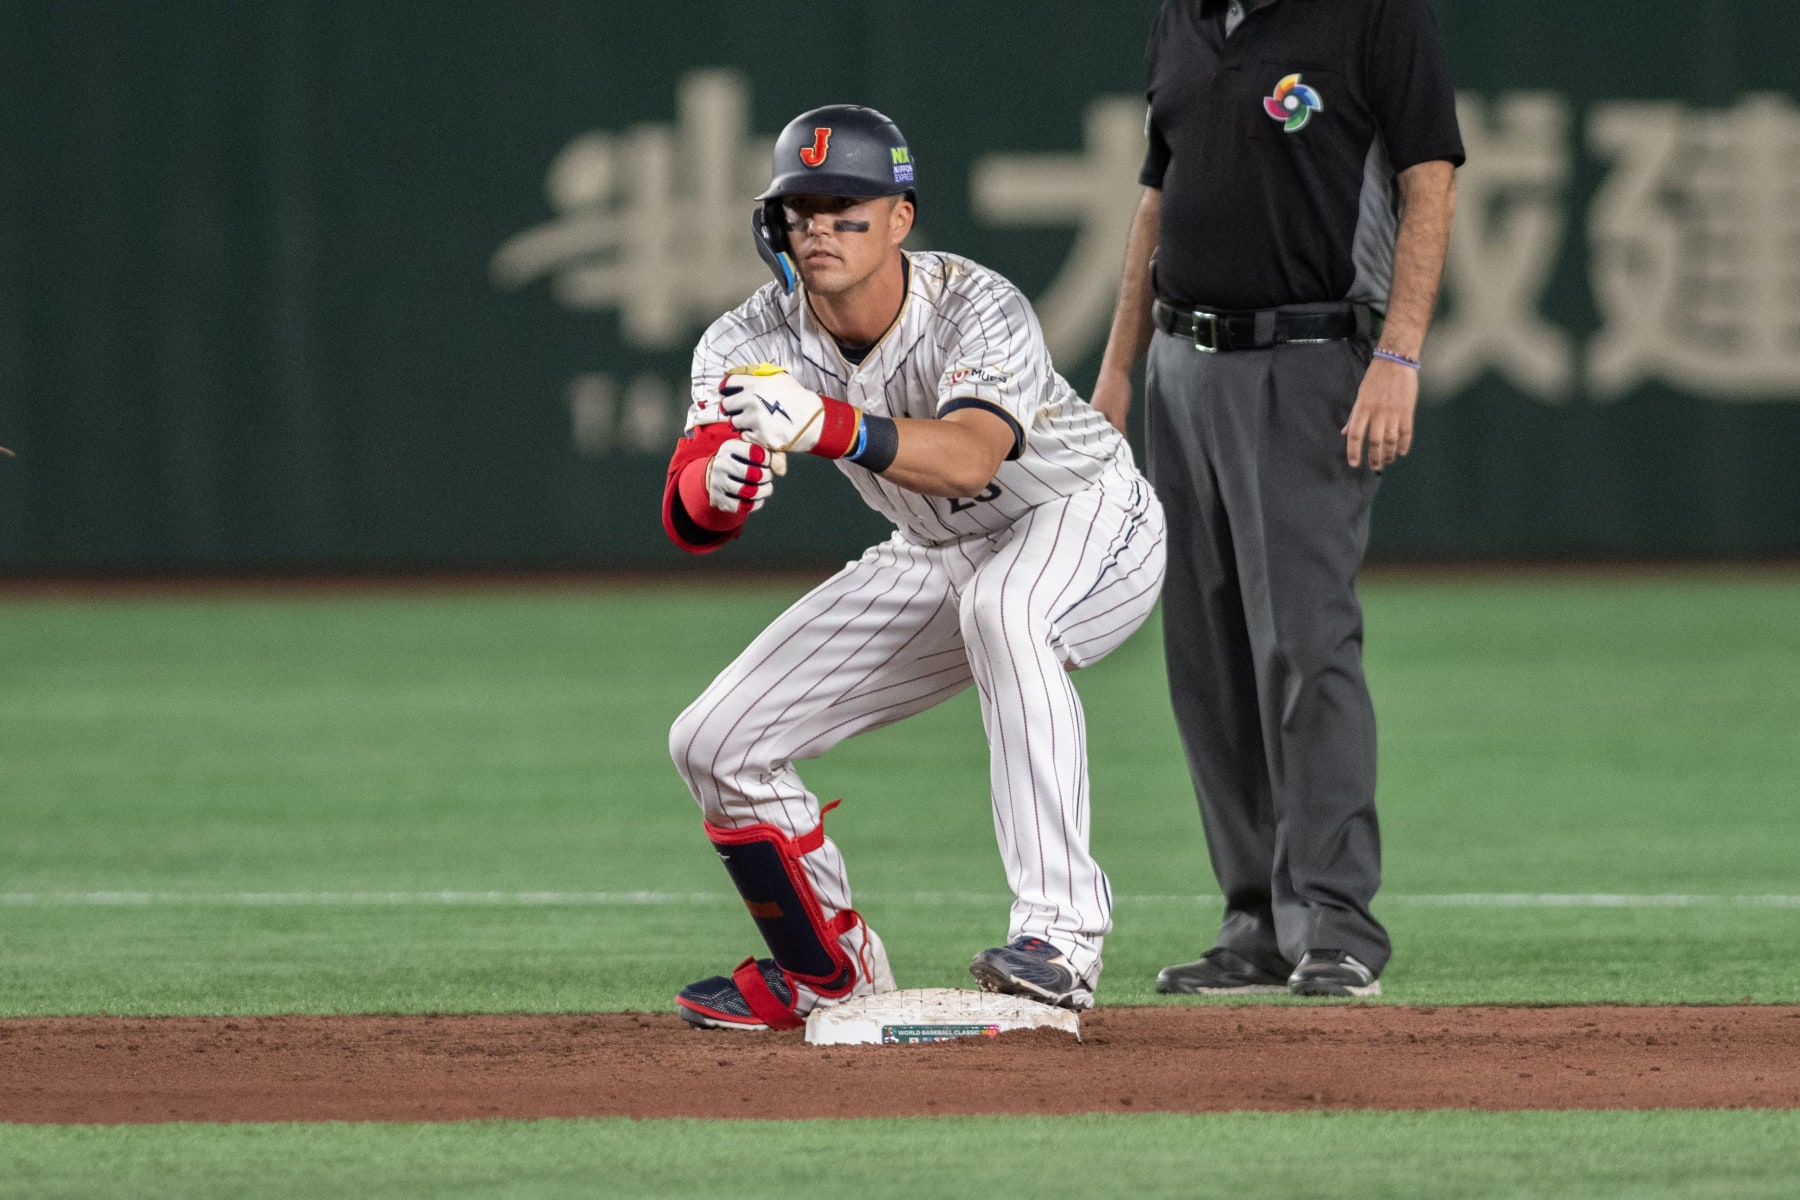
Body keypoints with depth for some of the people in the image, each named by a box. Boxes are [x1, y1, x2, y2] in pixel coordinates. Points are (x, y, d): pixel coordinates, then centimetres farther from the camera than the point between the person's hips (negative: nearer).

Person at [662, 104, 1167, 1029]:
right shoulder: (751, 343, -17)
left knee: (1003, 609, -41)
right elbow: (685, 521, -28)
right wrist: (717, 483, -53)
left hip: (1088, 519, -6)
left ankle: (1060, 933, -42)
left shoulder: (979, 310, -30)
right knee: (717, 744, -3)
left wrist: (834, 428, -67)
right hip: (939, 561, 6)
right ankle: (826, 972, 22)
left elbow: (970, 458, -50)